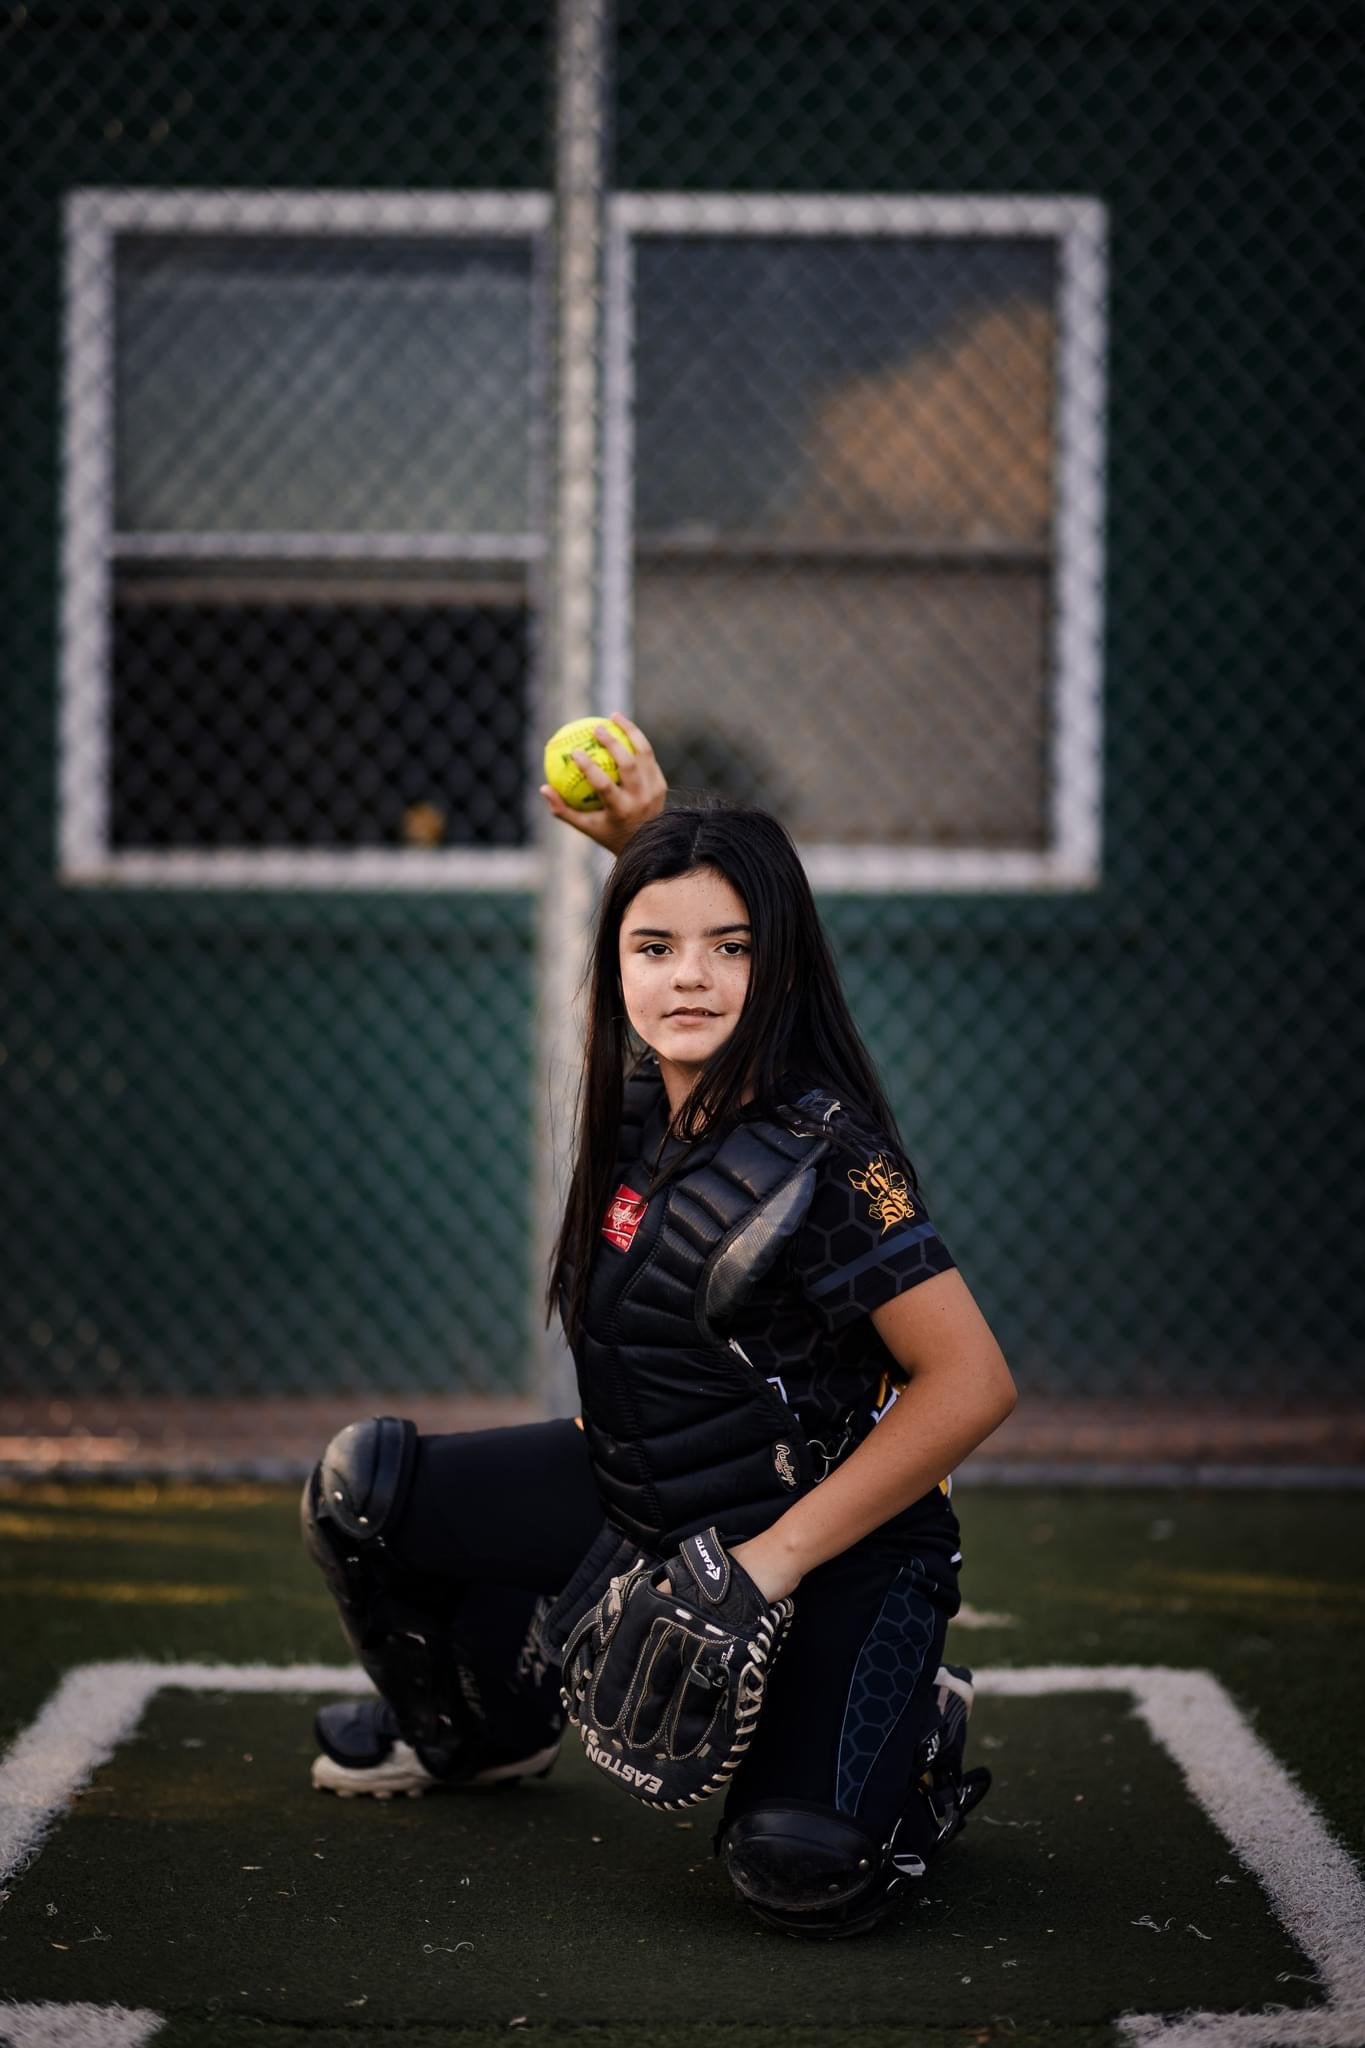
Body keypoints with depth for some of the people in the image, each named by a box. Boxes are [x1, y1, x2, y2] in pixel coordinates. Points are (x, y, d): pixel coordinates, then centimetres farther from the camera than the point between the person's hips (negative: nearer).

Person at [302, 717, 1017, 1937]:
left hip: (830, 1532, -7)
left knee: (799, 1869, -28)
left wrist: (774, 1558, -25)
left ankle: (922, 1737, 8)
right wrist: (644, 839, -2)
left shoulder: (823, 1163, -27)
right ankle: (484, 1723, 32)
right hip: (643, 1494, 7)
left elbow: (972, 1384, -27)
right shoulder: (650, 1088, -5)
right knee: (364, 1488, 3)